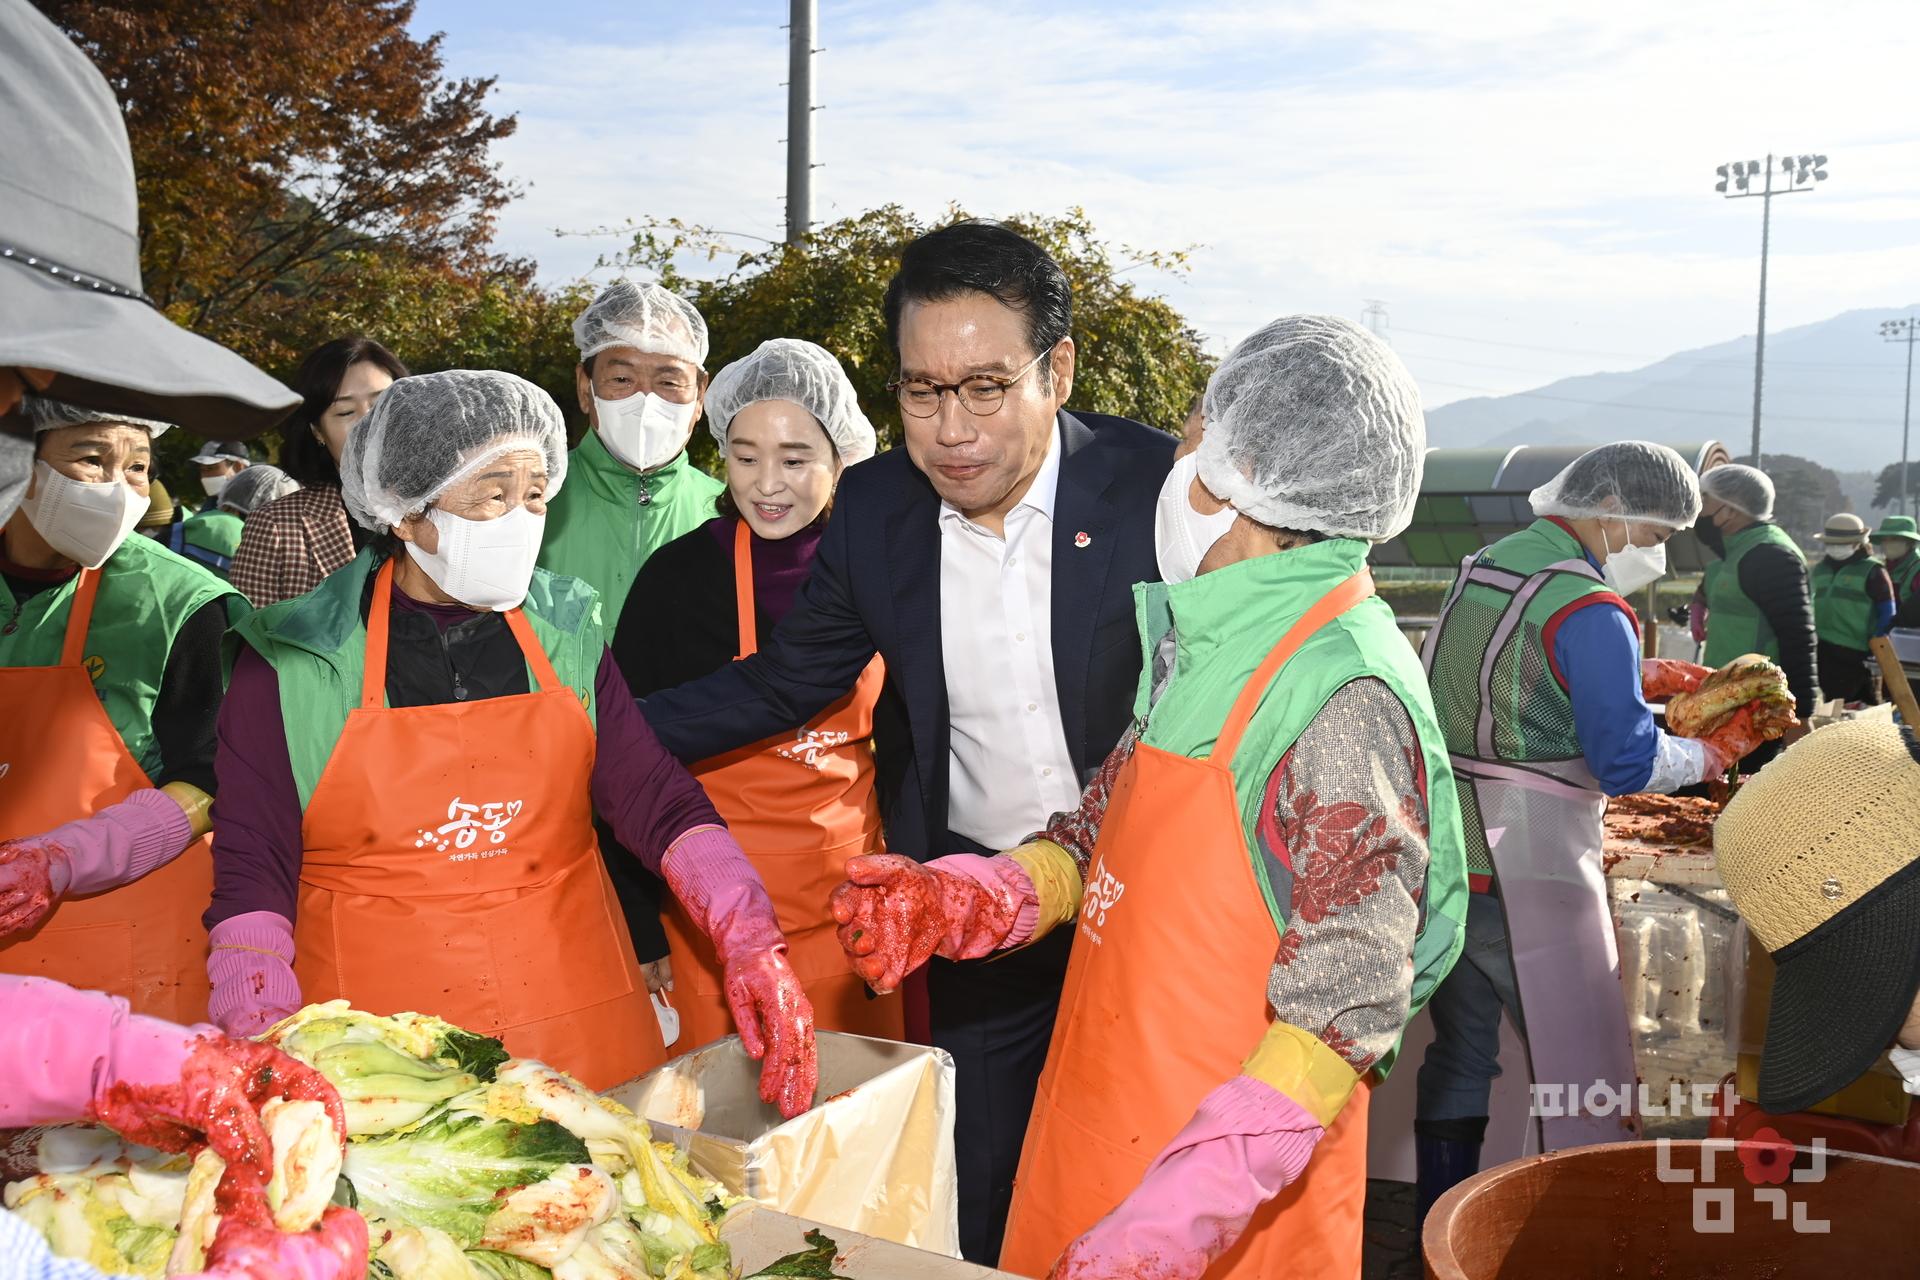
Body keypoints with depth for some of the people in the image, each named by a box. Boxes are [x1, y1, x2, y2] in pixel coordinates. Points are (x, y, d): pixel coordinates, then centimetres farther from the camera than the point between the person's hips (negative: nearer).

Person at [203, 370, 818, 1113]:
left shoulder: (567, 631, 2)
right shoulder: (289, 660, -4)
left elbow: (655, 799, -3)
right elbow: (253, 869, -2)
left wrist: (751, 945, -17)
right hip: (377, 1052, -2)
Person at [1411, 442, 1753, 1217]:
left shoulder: (1485, 565, 11)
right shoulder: (1589, 610, -15)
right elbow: (1626, 763, -15)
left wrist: (1642, 676, 16)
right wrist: (1715, 754, 1)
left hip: (1442, 857, 9)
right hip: (1523, 879, -9)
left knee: (1460, 1057, 16)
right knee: (1584, 1075, 4)